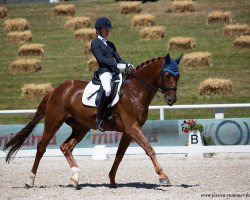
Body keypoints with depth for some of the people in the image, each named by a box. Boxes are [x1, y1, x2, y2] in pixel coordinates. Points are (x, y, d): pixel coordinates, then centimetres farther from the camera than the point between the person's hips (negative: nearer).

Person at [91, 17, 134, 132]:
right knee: (107, 89, -37)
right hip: (104, 71, -8)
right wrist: (117, 65, -19)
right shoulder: (95, 43, 4)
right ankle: (99, 118, -29)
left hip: (116, 71, 8)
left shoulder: (110, 44, 25)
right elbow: (101, 59, -10)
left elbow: (118, 59, 20)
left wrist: (127, 65, -2)